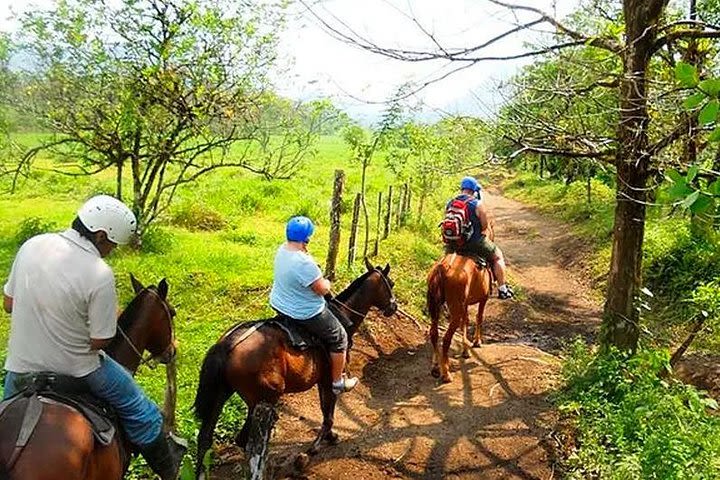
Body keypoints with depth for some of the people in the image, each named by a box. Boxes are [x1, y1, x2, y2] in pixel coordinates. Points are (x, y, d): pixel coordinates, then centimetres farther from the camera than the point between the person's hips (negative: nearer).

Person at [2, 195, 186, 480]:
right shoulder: (100, 275, -25)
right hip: (76, 369, -5)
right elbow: (100, 341, -18)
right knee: (141, 413, 16)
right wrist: (112, 317, 1)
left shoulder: (32, 245, -8)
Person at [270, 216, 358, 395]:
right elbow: (322, 289, -23)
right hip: (305, 313, -9)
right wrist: (327, 282, -1)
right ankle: (337, 382, 22)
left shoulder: (282, 250, -5)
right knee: (339, 337, 10)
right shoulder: (304, 262, -33)